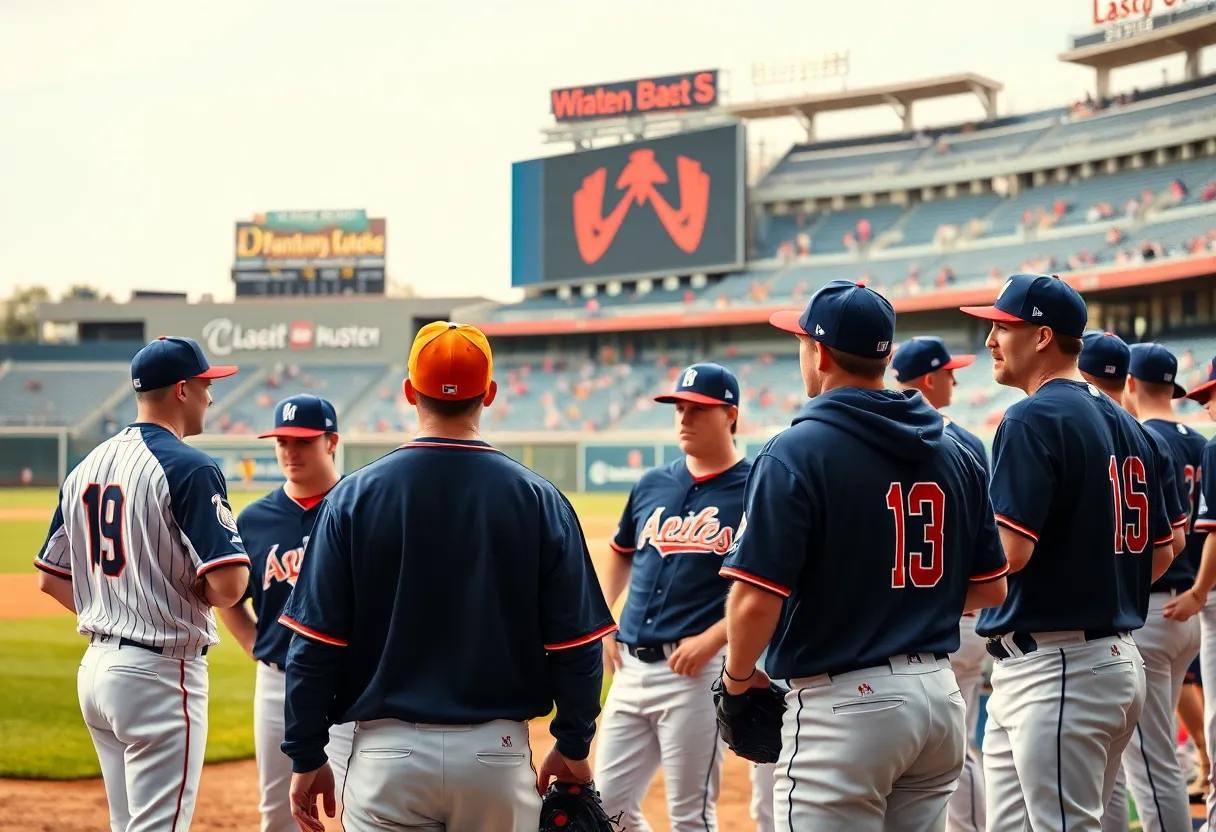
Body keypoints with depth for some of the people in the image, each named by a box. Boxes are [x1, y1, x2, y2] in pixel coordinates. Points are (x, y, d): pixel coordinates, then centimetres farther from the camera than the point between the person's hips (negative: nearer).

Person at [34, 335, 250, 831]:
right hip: (160, 674, -8)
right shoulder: (189, 468, -14)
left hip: (95, 667, 9)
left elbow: (50, 578, 17)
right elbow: (228, 586, -21)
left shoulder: (86, 467, 10)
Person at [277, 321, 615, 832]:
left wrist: (307, 758, 5)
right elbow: (575, 643, -1)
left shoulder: (354, 496, -3)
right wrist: (574, 747, 12)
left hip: (388, 750, -1)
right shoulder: (538, 500, -2)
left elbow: (314, 642, -3)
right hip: (497, 752, 1)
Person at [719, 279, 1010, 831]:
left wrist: (738, 674, 1)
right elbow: (990, 589, 13)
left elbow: (756, 600, -17)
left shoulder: (795, 452, -12)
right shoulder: (954, 454, 8)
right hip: (940, 693, 7)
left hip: (843, 705, -7)